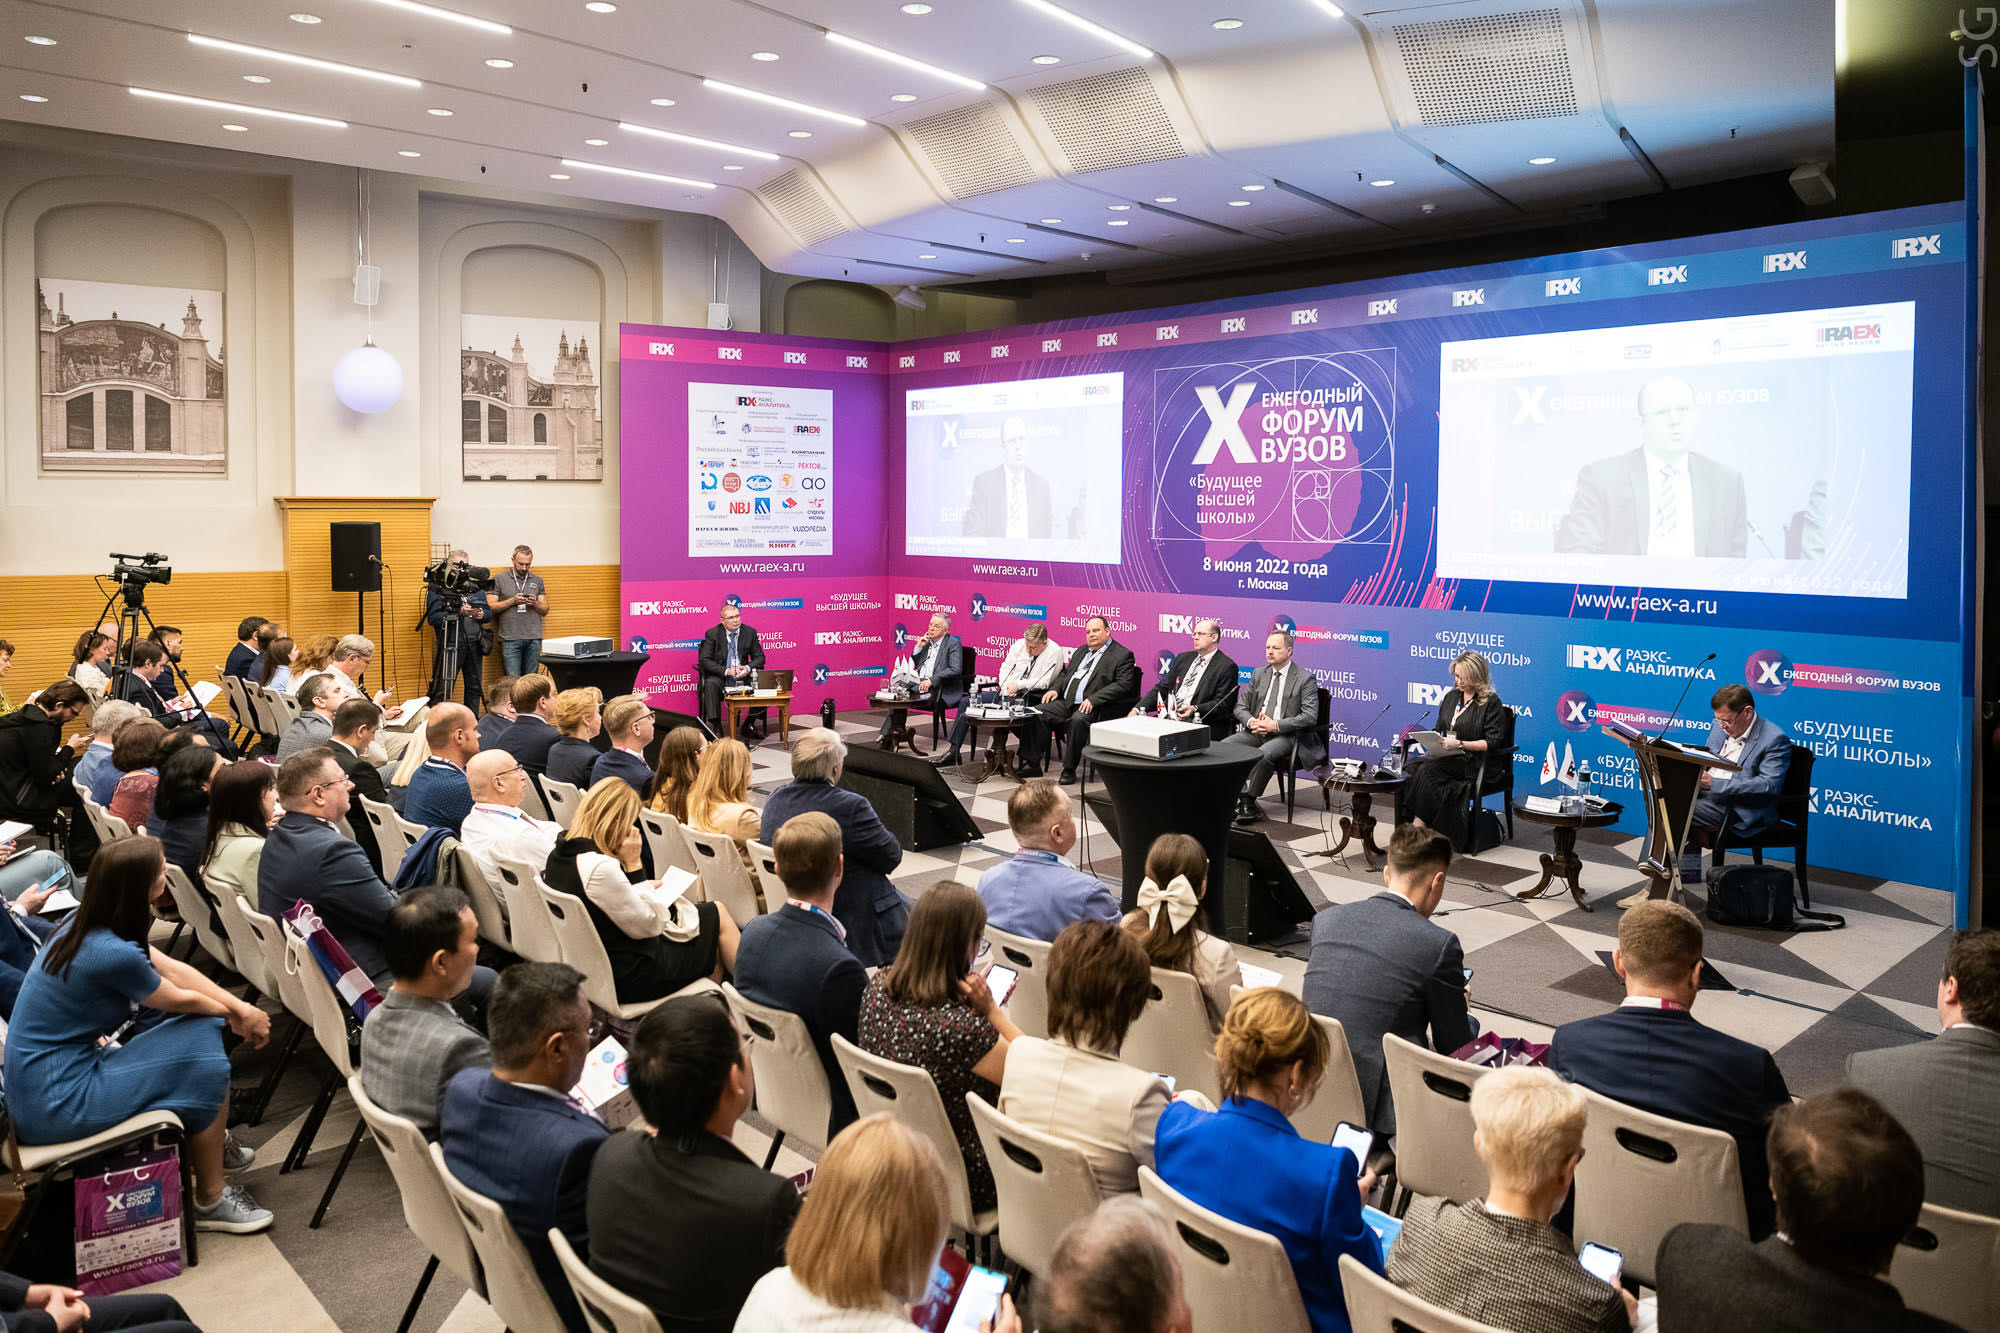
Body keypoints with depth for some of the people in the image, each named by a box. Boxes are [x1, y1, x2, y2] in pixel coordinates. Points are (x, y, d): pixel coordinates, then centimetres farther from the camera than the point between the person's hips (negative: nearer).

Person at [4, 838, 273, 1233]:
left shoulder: (85, 926, 0)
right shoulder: (112, 954, -27)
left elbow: (174, 969, 3)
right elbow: (180, 999, -10)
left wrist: (242, 1009, -7)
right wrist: (233, 1013, 9)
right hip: (56, 1106, -9)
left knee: (196, 1025, 10)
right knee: (203, 1054, -6)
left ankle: (212, 1142, 26)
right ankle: (211, 1200, 7)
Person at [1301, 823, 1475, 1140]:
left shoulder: (1326, 919, 4)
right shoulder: (1439, 944, -11)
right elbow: (1455, 1049, -1)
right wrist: (1457, 1003, 21)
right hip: (1381, 1108, -6)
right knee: (1470, 1026, 17)